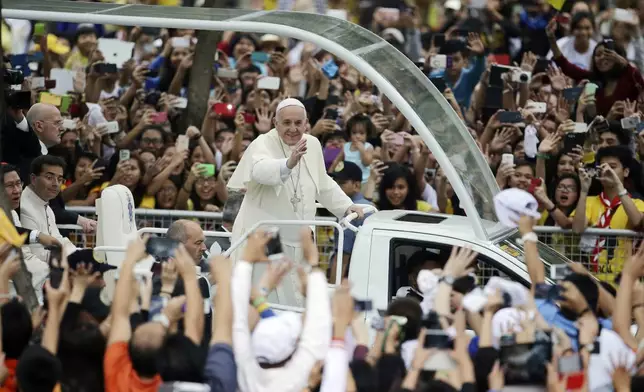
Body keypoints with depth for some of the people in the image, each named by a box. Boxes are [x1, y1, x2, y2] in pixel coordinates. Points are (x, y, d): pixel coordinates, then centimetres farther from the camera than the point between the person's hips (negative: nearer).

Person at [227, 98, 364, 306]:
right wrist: (289, 164, -55)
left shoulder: (312, 145, 7)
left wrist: (346, 206, 13)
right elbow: (260, 170, -37)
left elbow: (324, 184, 24)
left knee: (292, 303, 7)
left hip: (296, 241, 6)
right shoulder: (263, 144, -12)